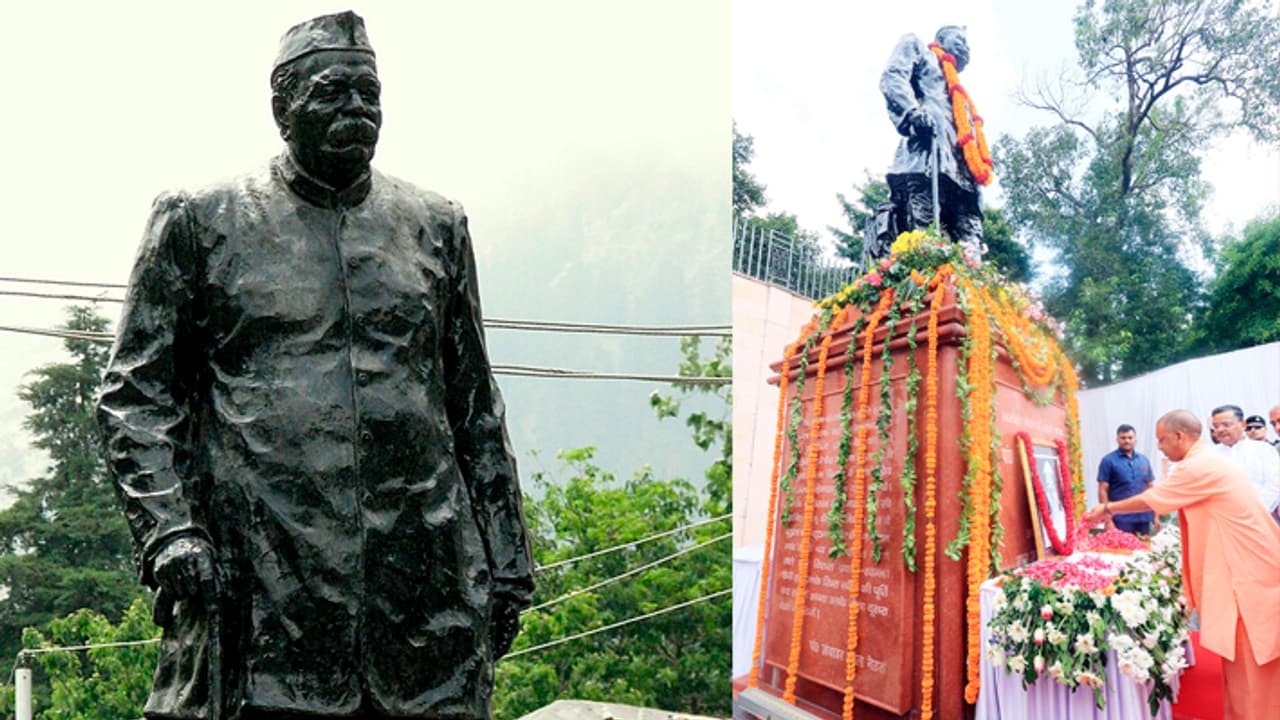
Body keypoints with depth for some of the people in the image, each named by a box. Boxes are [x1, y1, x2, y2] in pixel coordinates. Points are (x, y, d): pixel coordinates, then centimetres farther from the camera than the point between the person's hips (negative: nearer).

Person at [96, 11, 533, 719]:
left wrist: (506, 558, 12)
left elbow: (476, 408, 17)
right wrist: (166, 531, -9)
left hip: (426, 576, 3)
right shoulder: (199, 223, 7)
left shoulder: (436, 227, 15)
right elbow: (134, 391, 6)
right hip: (261, 585, -2)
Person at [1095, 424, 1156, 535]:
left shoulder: (1144, 460, 13)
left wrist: (1155, 515, 11)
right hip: (1121, 519, -5)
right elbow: (1102, 490, -6)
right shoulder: (1108, 460, -2)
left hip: (1144, 518, 5)